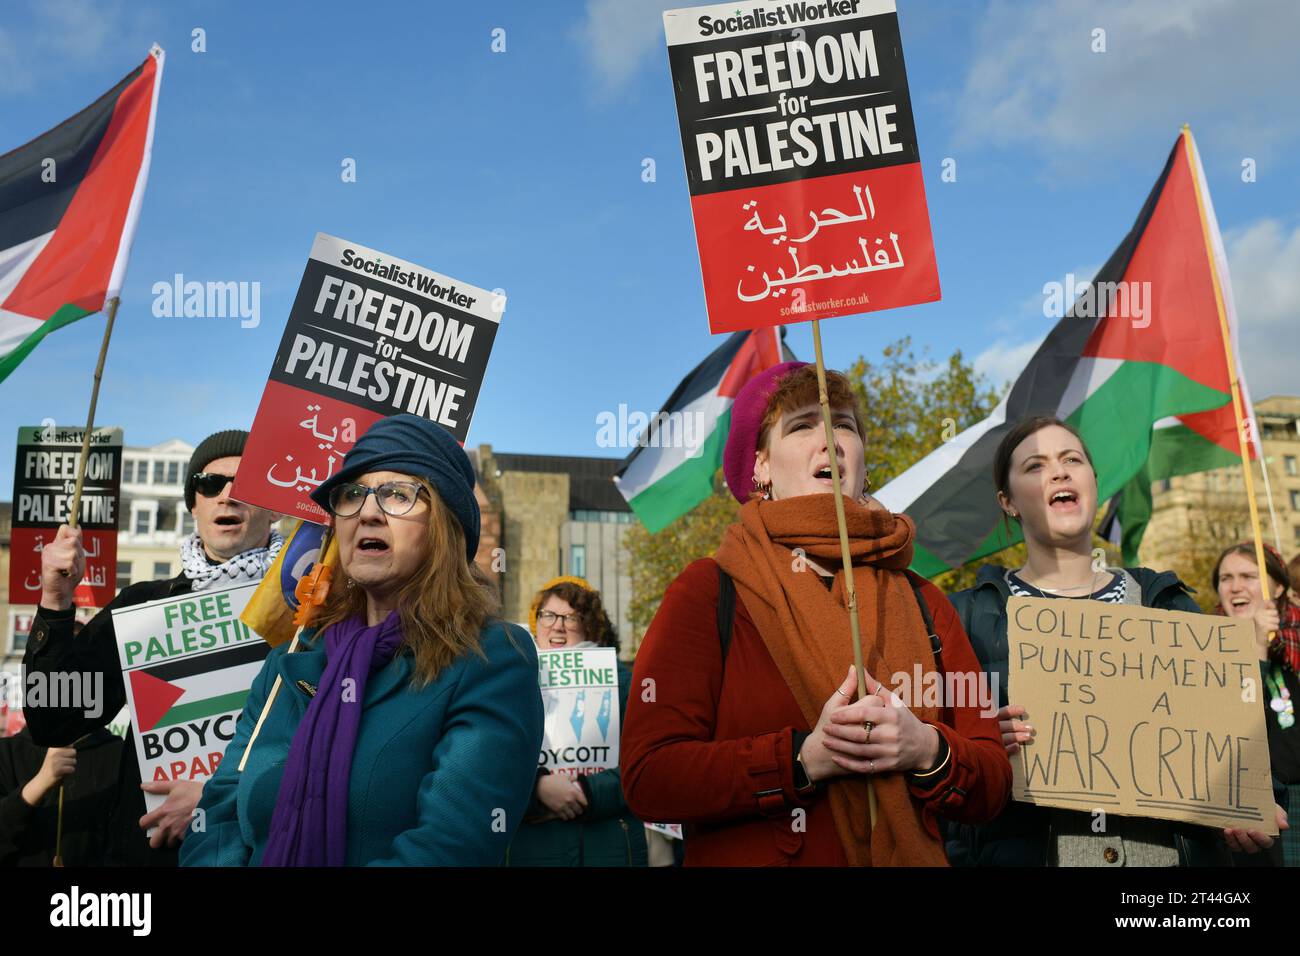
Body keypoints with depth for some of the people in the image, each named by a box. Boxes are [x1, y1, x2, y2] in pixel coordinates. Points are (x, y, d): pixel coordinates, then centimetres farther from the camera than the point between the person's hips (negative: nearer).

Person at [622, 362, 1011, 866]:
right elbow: (648, 778, -16)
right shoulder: (707, 591, -9)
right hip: (751, 855, -3)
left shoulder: (921, 600, 1)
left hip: (907, 856, 3)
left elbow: (992, 784, 1)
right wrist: (806, 758, -24)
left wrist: (925, 751, -19)